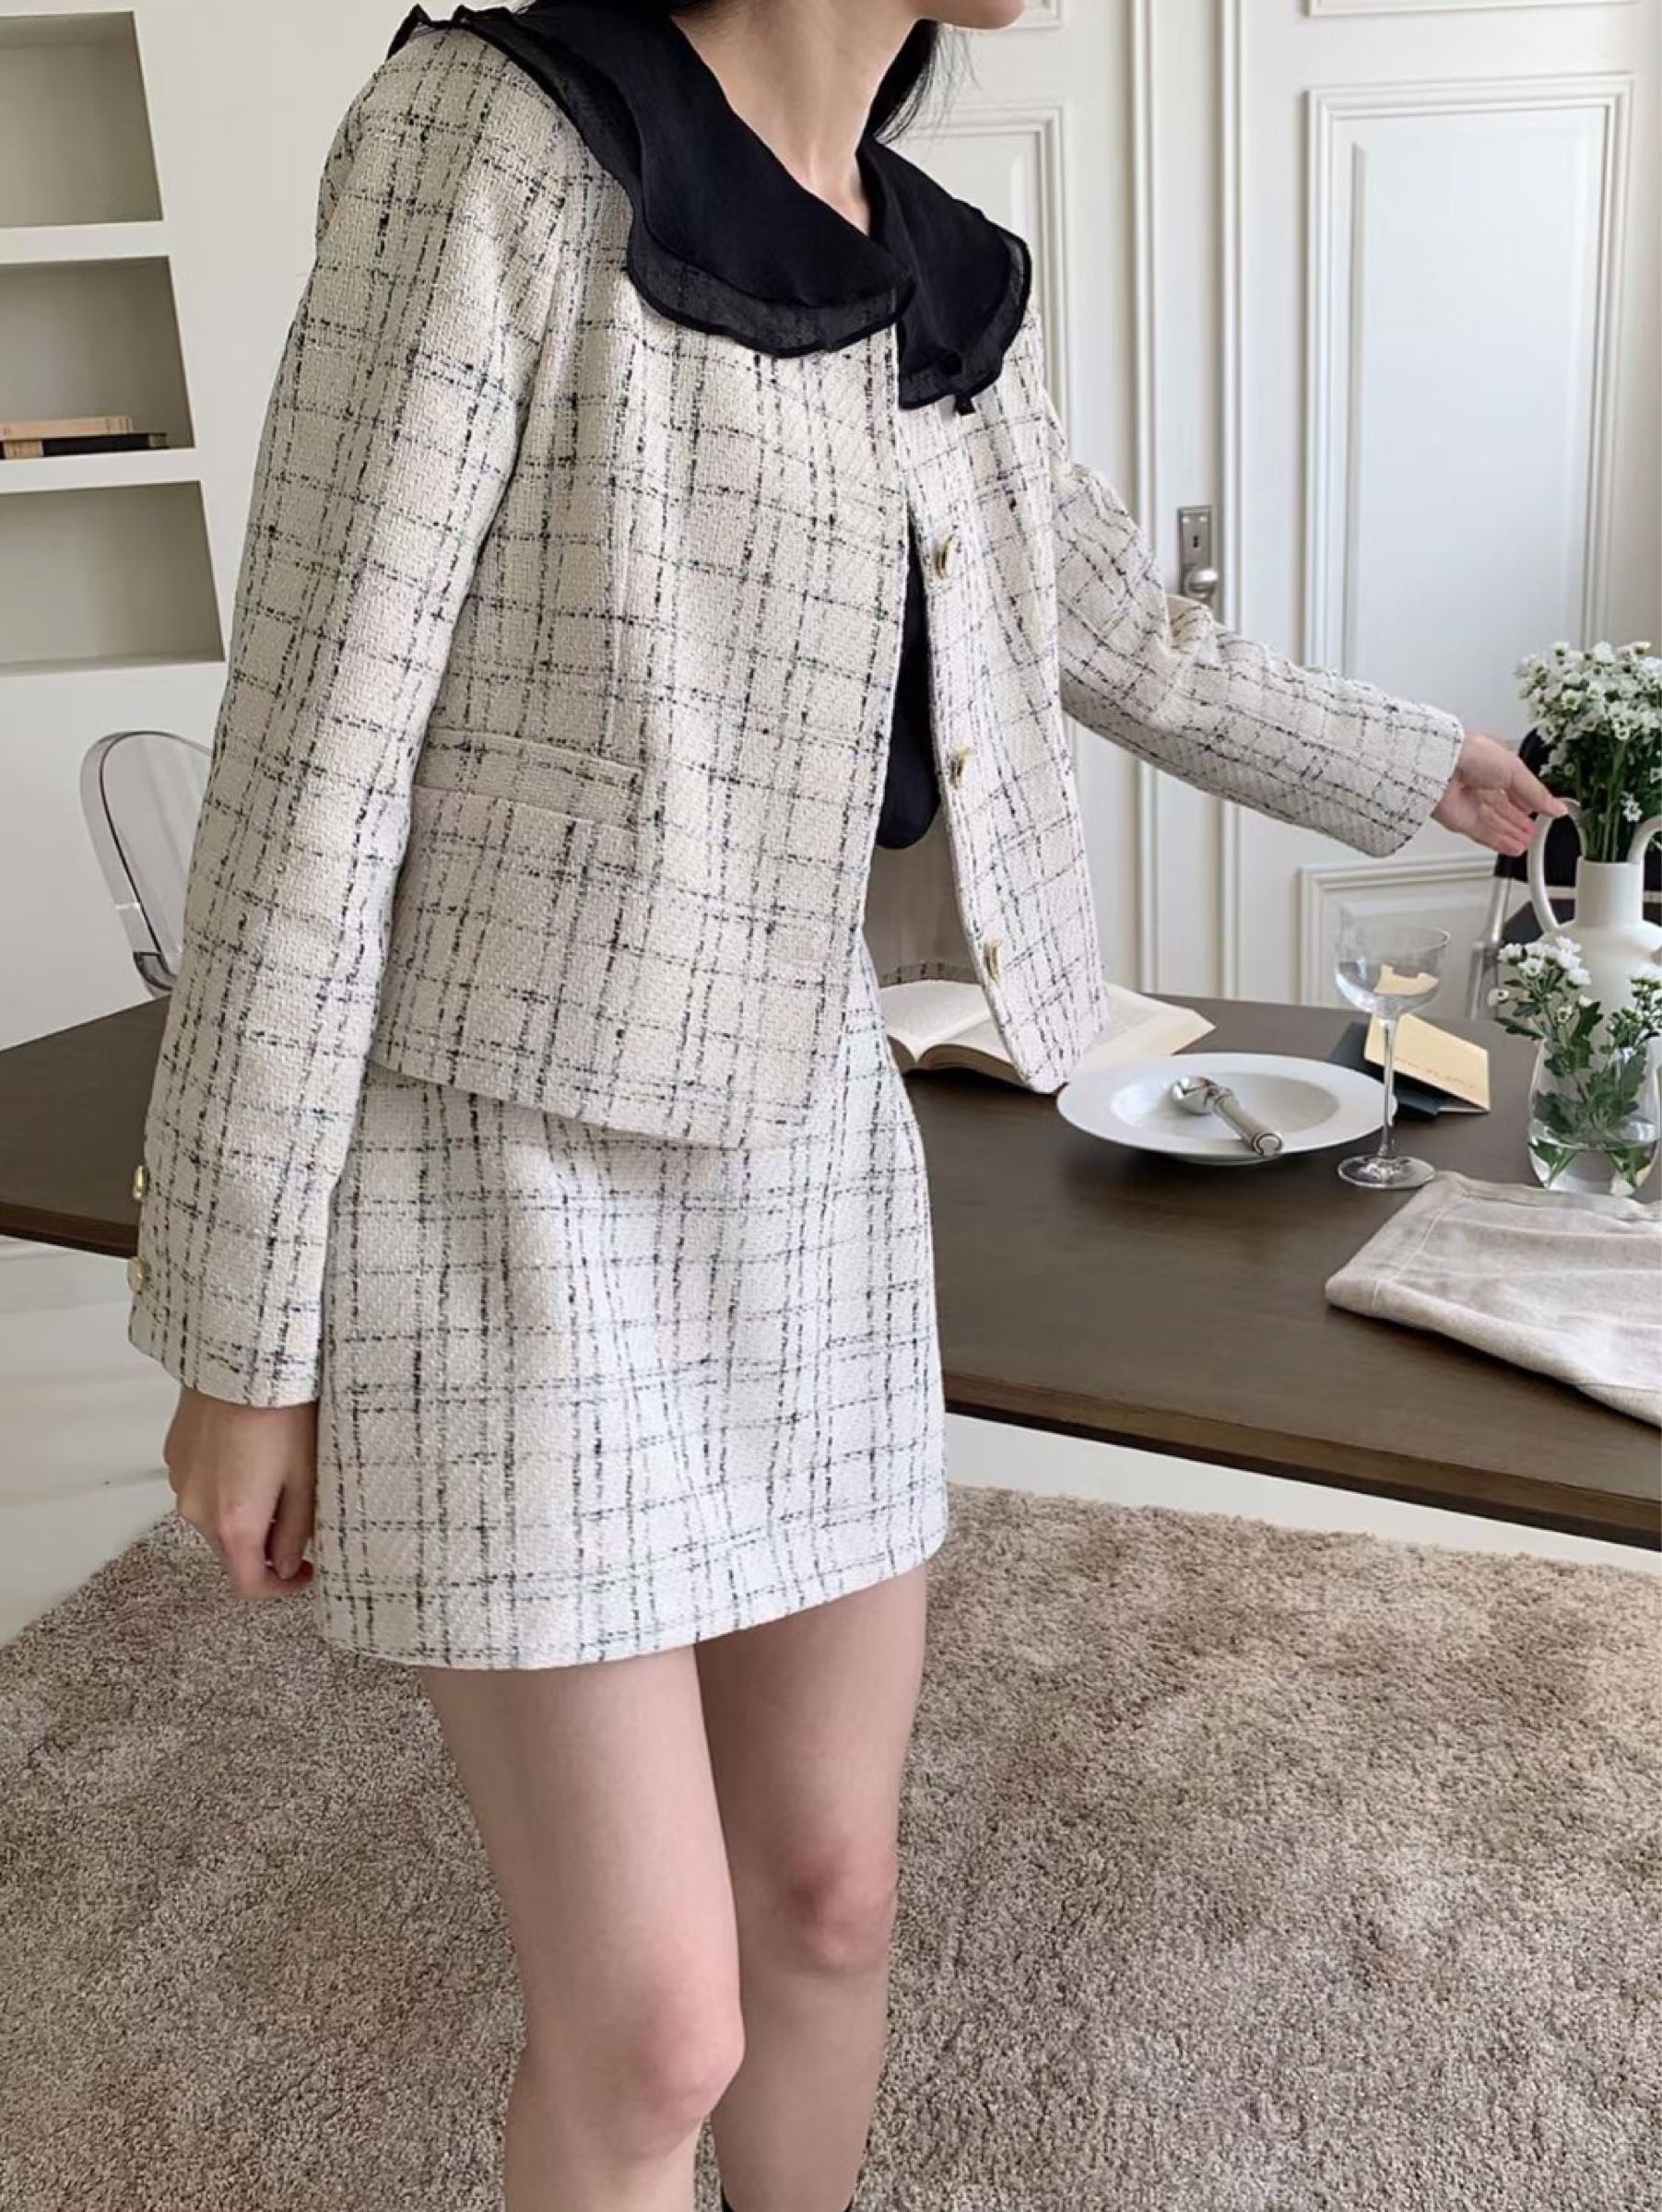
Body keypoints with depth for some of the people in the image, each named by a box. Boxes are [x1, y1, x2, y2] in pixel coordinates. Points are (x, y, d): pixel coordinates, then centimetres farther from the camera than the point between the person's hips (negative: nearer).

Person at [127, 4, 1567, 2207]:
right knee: (654, 2031, 1)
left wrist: (1425, 767, 37)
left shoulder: (946, 286, 7)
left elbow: (1140, 653, 22)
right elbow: (315, 740, -15)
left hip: (804, 1165, 6)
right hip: (510, 1185, -6)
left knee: (830, 1895, 15)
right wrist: (243, 1326, -12)